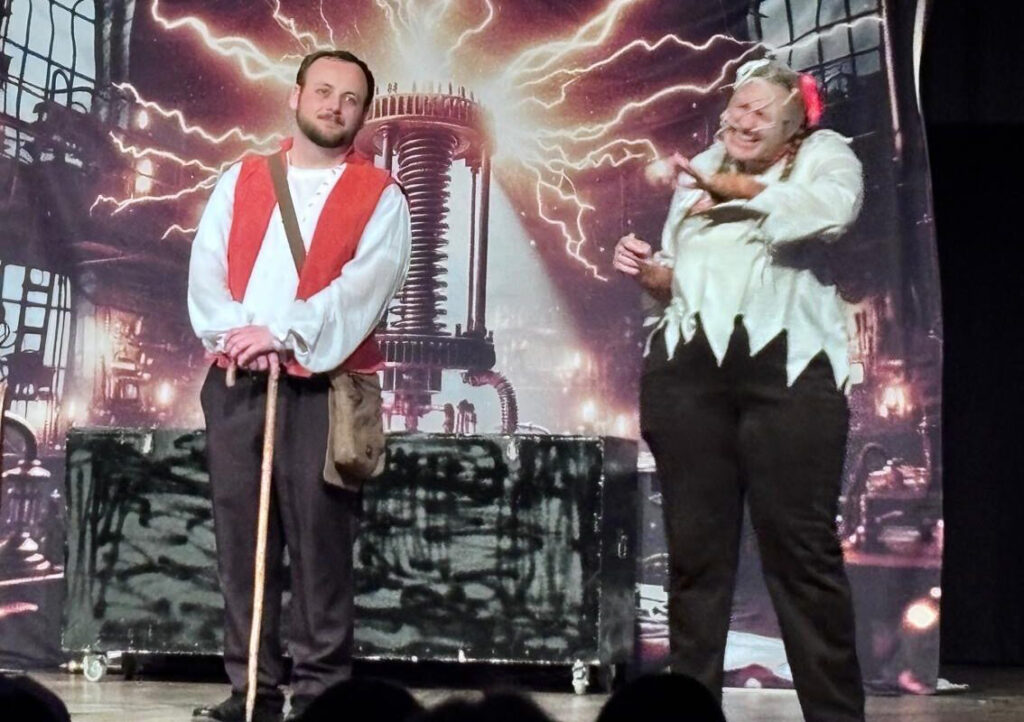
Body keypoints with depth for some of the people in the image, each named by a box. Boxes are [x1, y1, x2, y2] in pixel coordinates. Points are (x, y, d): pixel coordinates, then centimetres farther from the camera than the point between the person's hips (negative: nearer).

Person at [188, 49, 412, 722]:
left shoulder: (380, 196, 4)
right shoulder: (241, 180, 16)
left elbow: (365, 288, -9)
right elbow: (207, 269, 7)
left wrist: (283, 335, -17)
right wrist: (234, 331, -11)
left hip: (322, 387, -3)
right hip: (236, 381, 4)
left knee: (320, 540, -4)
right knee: (241, 538, 4)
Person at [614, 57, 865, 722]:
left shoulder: (825, 155, 10)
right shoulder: (698, 174, 22)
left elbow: (831, 210, -14)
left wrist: (724, 186, -17)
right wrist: (650, 273, 3)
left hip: (786, 366, -4)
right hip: (686, 368, 4)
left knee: (802, 549, -4)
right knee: (695, 551, 5)